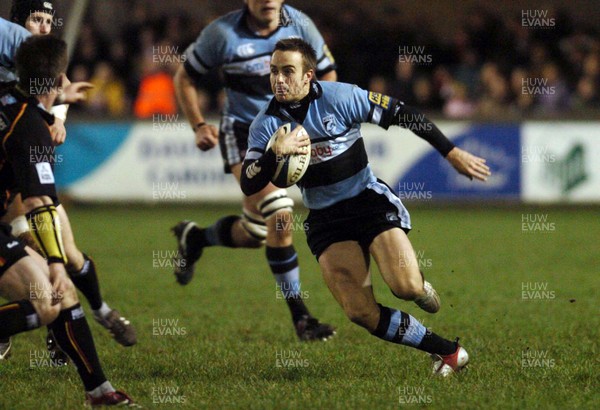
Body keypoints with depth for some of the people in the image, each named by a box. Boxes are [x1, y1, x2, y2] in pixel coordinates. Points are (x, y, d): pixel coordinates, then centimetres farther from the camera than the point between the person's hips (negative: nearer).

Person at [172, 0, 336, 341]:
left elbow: (327, 72, 8)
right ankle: (299, 314, -15)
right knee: (281, 215, -24)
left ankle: (194, 238, 40)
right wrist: (198, 126, -12)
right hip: (243, 134, -4)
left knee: (255, 234, 8)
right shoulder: (222, 34, -15)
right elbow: (185, 78, -1)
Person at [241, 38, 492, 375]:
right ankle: (448, 352, 0)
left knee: (406, 287, -25)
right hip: (326, 220, 3)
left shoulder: (339, 97, -13)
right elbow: (249, 185, -12)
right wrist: (276, 152, -31)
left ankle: (422, 287, 15)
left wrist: (452, 153, -6)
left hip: (370, 202, -3)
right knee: (361, 312, -15)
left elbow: (401, 114, -7)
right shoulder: (265, 124, -5)